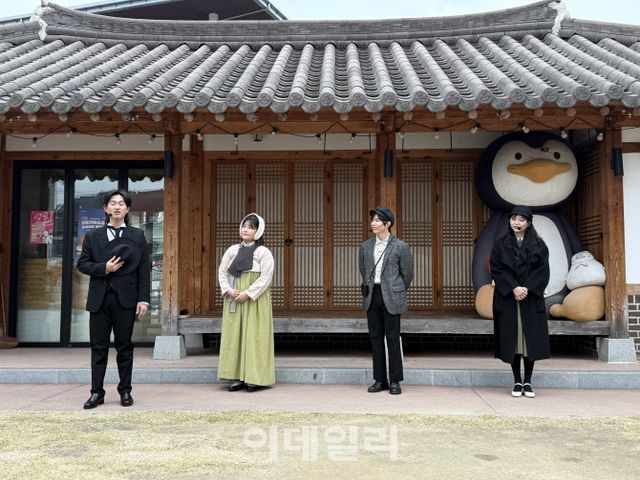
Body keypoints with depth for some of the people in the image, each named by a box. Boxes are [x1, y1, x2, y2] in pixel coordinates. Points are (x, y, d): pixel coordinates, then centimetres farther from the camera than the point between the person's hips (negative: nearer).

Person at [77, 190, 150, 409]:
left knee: (124, 346, 5)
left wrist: (143, 299, -6)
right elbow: (82, 264, 7)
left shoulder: (137, 236, 7)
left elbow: (144, 269, 2)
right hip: (99, 298, 1)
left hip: (126, 299, -1)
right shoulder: (93, 236, 10)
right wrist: (104, 268, -11)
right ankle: (97, 392, 11)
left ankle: (125, 391, 14)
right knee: (98, 347, 5)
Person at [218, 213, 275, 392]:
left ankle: (255, 378, 0)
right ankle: (238, 377, 9)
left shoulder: (263, 252, -2)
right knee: (234, 335, 3)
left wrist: (248, 293, -17)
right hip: (233, 300, 5)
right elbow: (222, 271, 10)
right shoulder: (232, 250, 11)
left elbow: (266, 277, -10)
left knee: (254, 336, -4)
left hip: (255, 300, -4)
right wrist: (228, 290, -7)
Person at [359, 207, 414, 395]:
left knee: (393, 338, -1)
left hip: (391, 297, -4)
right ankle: (379, 379, 15)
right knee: (376, 338, 7)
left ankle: (395, 381, 9)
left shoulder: (400, 247, -5)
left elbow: (407, 274, 3)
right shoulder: (366, 246, 8)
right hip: (372, 296, 4)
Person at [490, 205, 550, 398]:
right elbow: (497, 269, -3)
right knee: (512, 339, 2)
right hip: (507, 299, 0)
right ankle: (517, 381, 11)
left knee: (531, 339, 1)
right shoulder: (500, 244, 4)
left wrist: (527, 288, -14)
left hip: (532, 299, 0)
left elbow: (543, 270, -1)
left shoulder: (539, 245, 5)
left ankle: (528, 382, 11)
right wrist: (513, 288, -15)